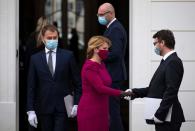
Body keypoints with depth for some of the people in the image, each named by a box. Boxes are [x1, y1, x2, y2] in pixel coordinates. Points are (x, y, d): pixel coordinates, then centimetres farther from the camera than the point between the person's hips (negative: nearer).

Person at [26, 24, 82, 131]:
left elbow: (77, 82, 5)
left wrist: (76, 104, -2)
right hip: (44, 108, 2)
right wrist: (30, 110, -2)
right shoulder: (35, 59, 5)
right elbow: (31, 87, 4)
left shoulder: (68, 56, 3)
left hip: (63, 107, -2)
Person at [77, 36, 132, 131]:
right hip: (89, 112, -8)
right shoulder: (89, 67, -15)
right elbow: (100, 88, -24)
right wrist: (121, 93, -26)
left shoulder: (101, 65, 13)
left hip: (101, 111, 9)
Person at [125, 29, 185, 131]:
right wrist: (134, 92, 12)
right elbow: (155, 89, 18)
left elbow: (171, 91, -20)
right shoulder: (167, 61, 16)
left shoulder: (173, 62, -13)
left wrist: (159, 115, -20)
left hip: (167, 118, -9)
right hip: (162, 116, 9)